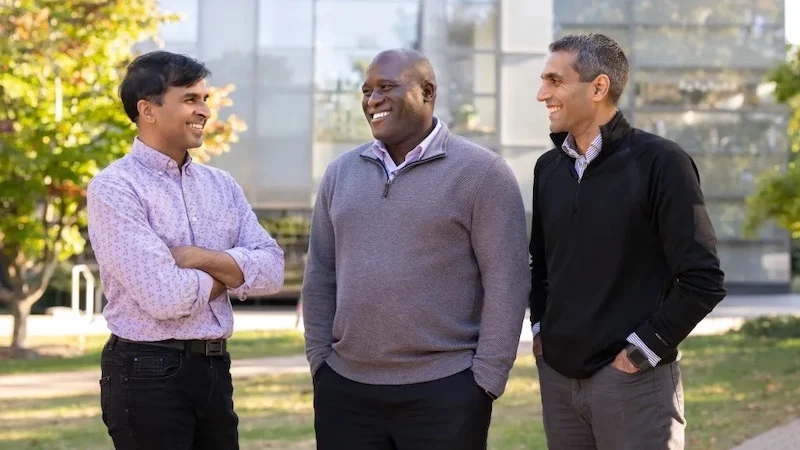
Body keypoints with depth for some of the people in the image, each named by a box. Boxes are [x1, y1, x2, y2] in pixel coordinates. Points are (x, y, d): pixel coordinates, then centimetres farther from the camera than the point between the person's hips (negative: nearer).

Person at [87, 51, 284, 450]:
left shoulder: (221, 185, 9)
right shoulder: (114, 188, -11)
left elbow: (271, 271, 0)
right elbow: (165, 296, -19)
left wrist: (200, 258, -13)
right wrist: (229, 272, -3)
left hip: (214, 368, 6)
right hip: (148, 372, -6)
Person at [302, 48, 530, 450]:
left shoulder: (480, 172, -4)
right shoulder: (340, 173, 10)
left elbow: (506, 282, -7)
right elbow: (320, 276, 13)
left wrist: (486, 380, -11)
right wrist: (319, 359, 6)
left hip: (444, 391, -4)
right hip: (344, 389, 4)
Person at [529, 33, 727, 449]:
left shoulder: (659, 162, -9)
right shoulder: (548, 168, 9)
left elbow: (703, 279, -12)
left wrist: (644, 348, -13)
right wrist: (541, 328, 9)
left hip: (631, 379, -6)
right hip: (556, 376, 6)